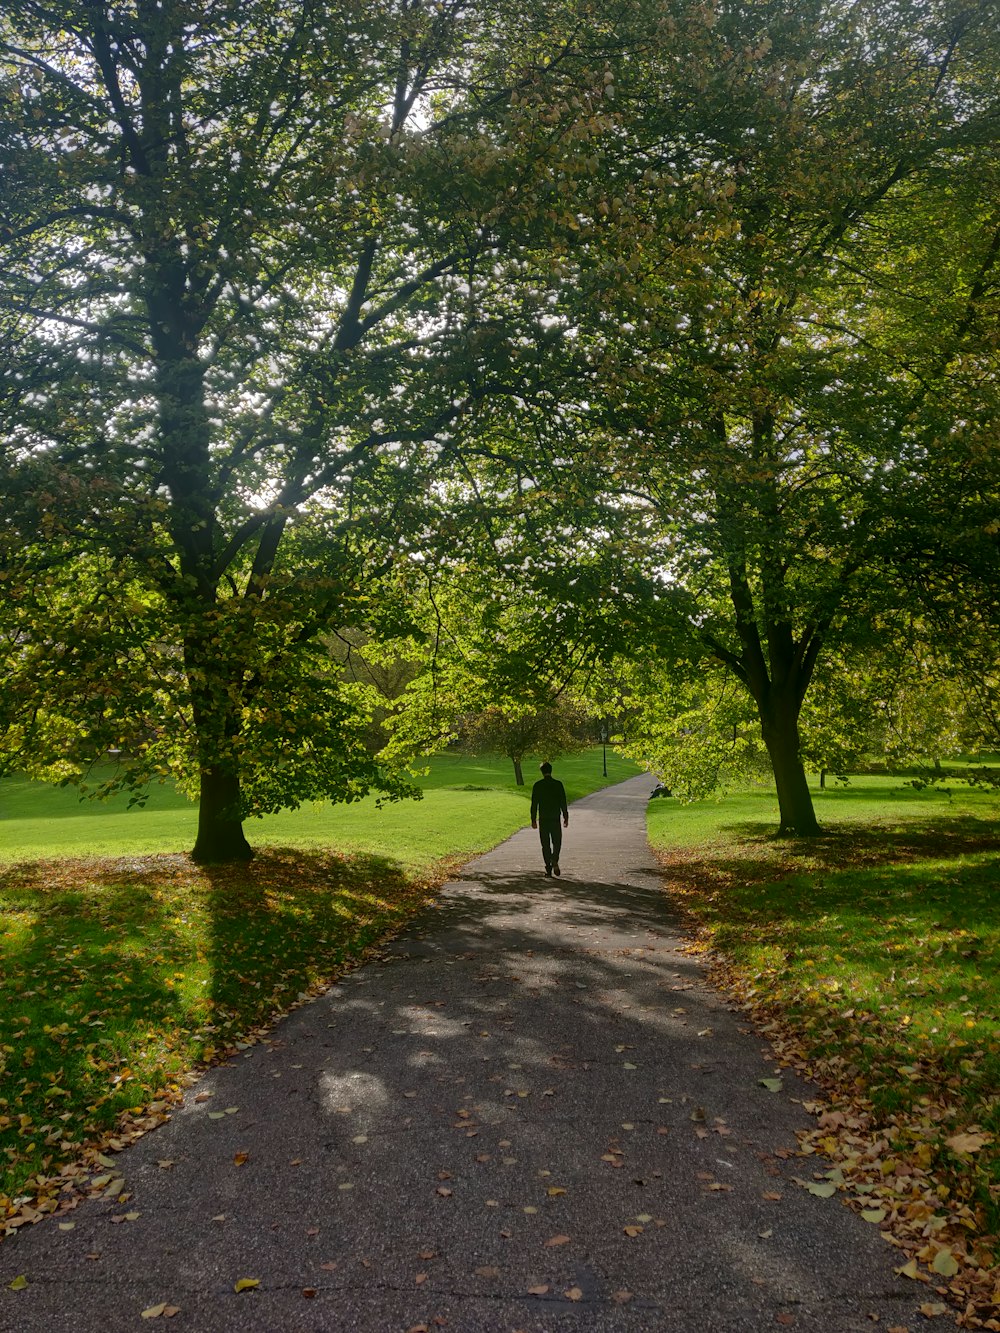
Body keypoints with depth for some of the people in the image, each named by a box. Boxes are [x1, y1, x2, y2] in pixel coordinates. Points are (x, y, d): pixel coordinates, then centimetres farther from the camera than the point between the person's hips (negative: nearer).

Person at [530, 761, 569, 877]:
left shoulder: (537, 785, -2)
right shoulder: (558, 784, -3)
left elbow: (534, 804, -1)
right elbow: (563, 802, -2)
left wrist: (533, 820, 4)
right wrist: (566, 818, 5)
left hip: (543, 819, 0)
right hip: (555, 819, 0)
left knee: (545, 844, 8)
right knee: (557, 842, 10)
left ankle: (548, 868, 6)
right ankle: (554, 861, -13)